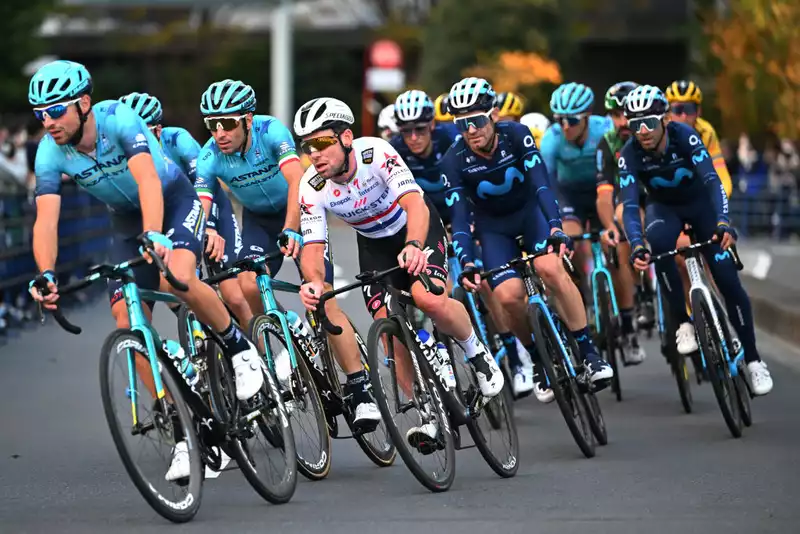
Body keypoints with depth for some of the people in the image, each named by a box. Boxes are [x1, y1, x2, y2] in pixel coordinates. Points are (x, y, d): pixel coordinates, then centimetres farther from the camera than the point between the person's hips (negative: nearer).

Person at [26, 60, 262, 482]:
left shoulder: (119, 120, -30)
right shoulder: (50, 152, -17)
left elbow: (147, 180, -42)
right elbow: (46, 219, -23)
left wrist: (154, 236, -58)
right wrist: (46, 276, -39)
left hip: (174, 200, -5)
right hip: (127, 222, 5)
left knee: (178, 278, -35)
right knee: (128, 325, -10)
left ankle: (240, 348, -6)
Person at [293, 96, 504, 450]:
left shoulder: (376, 153, -33)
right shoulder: (312, 188, -23)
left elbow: (415, 204, -43)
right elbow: (313, 246, -26)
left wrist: (413, 246, -63)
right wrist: (313, 281, -49)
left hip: (416, 229, -4)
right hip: (374, 245, 4)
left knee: (429, 299, -30)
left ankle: (476, 352, -1)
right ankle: (430, 415, 4)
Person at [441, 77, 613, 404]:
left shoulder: (516, 135, -23)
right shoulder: (455, 161, -22)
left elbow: (541, 183, -31)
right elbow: (459, 218, -24)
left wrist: (555, 227, -46)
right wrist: (466, 263, -39)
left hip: (530, 208, -1)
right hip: (492, 225, 1)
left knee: (550, 267, -29)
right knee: (508, 296, -21)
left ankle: (588, 353, -21)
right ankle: (539, 361, 4)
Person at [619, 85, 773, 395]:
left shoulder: (684, 136, -29)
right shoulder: (630, 154, -25)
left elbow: (711, 180, -37)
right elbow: (629, 205, -31)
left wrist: (723, 222, -54)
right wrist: (636, 245, -50)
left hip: (700, 202, -1)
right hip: (664, 207, 1)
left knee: (727, 278, -11)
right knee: (658, 242, -35)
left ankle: (753, 359, 2)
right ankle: (683, 323, -22)